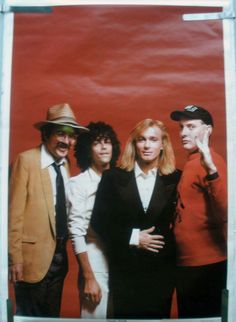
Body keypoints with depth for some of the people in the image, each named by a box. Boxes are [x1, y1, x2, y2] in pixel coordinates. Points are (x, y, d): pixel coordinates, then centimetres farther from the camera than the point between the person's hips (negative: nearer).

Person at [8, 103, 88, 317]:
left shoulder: (66, 164, 5)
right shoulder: (27, 160, -14)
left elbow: (63, 208, 9)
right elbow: (14, 212, -15)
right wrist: (15, 257, -14)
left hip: (60, 255, 6)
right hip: (34, 255, -6)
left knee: (52, 316, 21)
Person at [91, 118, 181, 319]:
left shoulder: (175, 179, 1)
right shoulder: (113, 177, -1)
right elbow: (99, 221, -3)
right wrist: (132, 237, -10)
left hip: (161, 268, 1)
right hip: (124, 268, 0)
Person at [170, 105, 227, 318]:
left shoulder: (208, 161, -15)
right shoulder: (192, 163, 13)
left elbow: (225, 213, -27)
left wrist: (212, 171, -37)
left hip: (205, 264, -9)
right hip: (189, 263, 9)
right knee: (190, 316, 20)